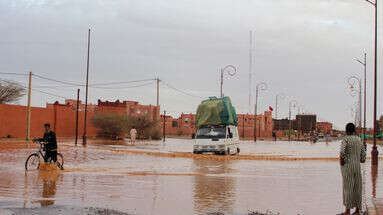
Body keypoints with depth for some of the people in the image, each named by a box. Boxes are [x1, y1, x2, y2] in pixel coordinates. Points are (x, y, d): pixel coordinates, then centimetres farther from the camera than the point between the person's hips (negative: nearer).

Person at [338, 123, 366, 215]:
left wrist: (341, 161, -8)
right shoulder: (359, 140, 9)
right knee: (357, 188, 10)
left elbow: (342, 152, -22)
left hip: (347, 166, -5)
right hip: (357, 166, 6)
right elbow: (363, 154, 9)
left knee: (348, 187, -1)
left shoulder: (346, 139, -10)